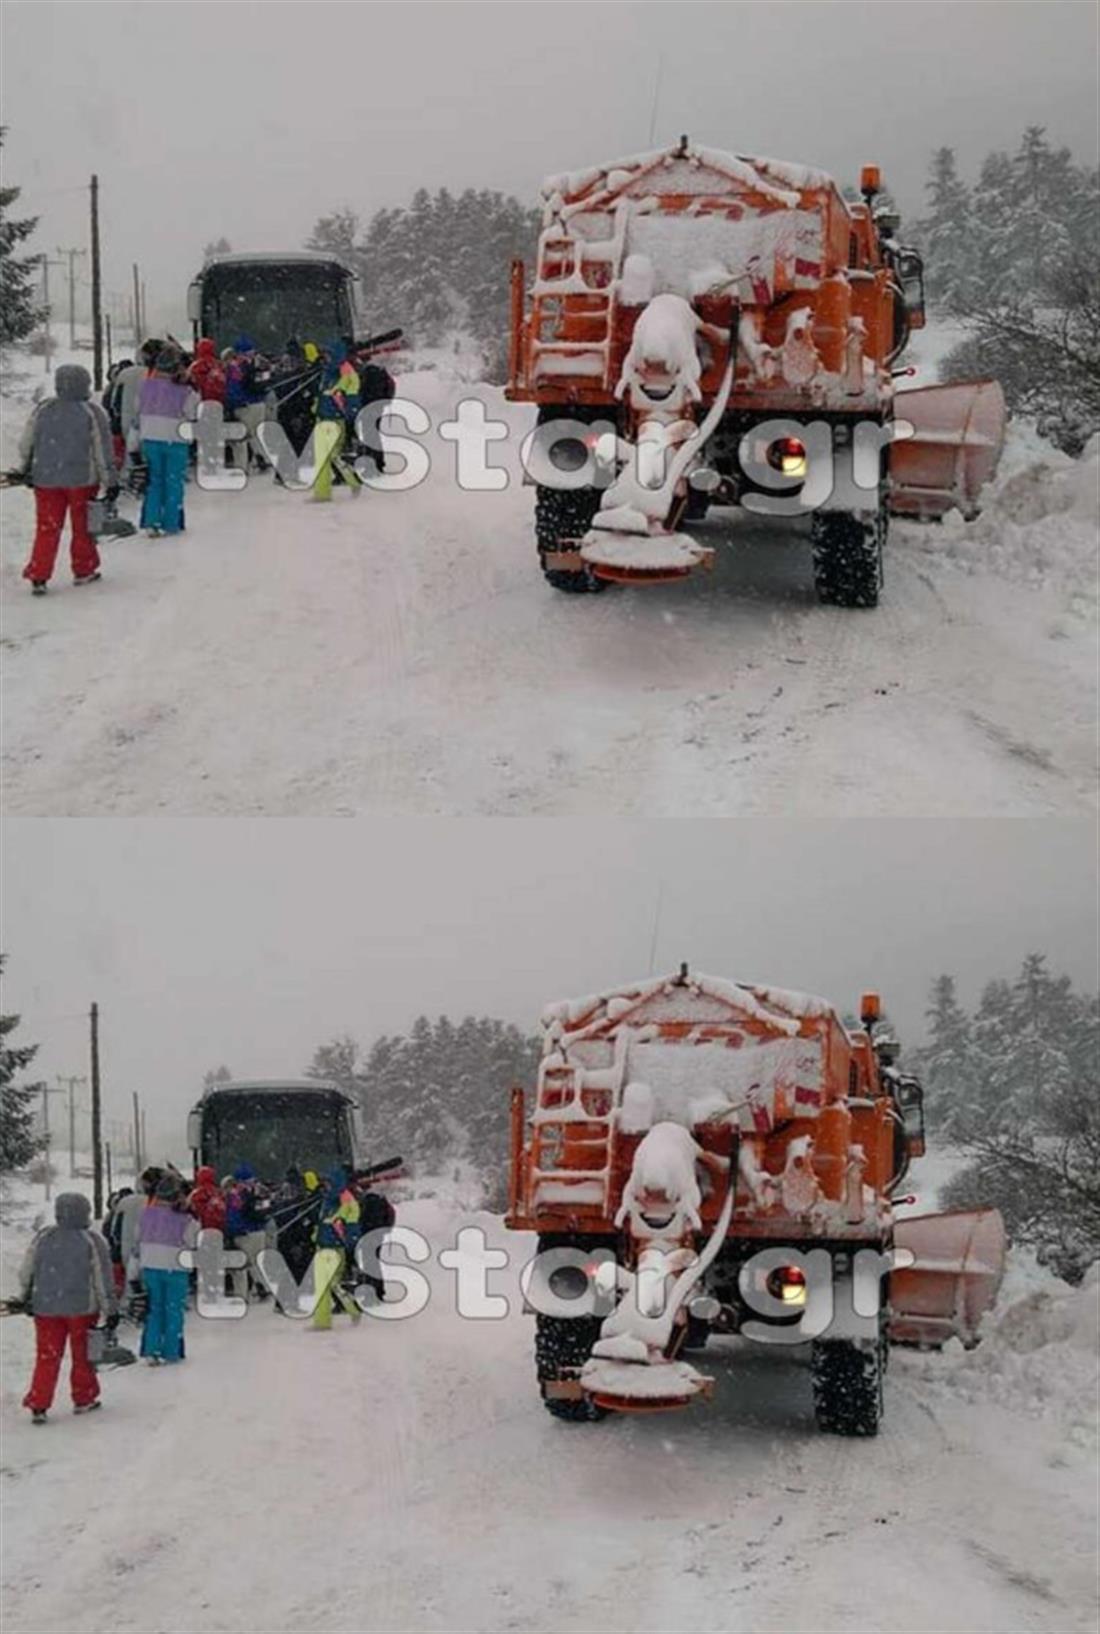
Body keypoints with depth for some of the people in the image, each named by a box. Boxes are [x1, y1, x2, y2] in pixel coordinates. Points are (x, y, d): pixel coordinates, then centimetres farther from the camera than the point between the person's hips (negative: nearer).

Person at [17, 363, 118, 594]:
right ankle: (83, 570, 23)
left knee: (47, 528, 6)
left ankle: (38, 576, -1)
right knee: (82, 526, 14)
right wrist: (110, 481, 1)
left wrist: (26, 469, 22)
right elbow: (103, 451, -7)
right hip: (82, 479, -2)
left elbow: (26, 443, 7)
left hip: (45, 479, 2)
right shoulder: (92, 412, -10)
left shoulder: (43, 409, -2)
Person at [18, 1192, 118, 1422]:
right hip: (82, 1308, -2)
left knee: (47, 1356, 6)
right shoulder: (93, 1241, -11)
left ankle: (38, 1405, 0)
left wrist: (25, 1297, 22)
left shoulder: (44, 1237, -2)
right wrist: (111, 1310, 1)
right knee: (82, 1354, 14)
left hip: (46, 1307, 2)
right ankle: (83, 1399, 23)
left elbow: (26, 1271, 6)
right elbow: (103, 1280, -8)